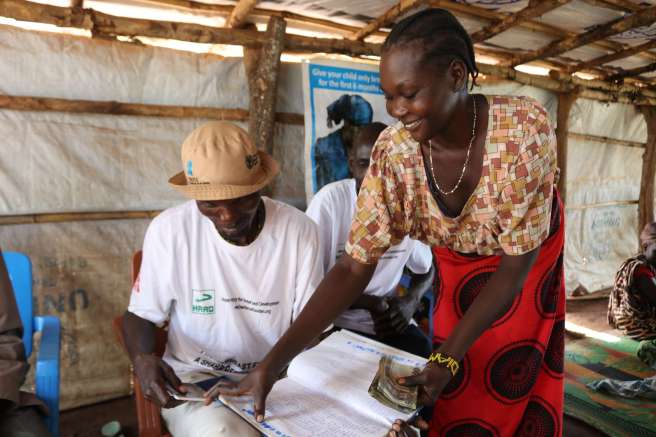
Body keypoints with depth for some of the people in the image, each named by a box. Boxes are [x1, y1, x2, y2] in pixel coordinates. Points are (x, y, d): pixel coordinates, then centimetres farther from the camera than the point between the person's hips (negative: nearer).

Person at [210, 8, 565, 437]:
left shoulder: (526, 128, -35)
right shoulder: (394, 151, -29)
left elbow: (516, 264, -27)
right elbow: (354, 267, -26)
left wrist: (447, 358, -33)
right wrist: (273, 362, -32)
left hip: (527, 261, -1)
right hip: (458, 265, 1)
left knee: (520, 382, 12)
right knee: (458, 395, 7)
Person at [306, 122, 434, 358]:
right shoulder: (329, 200, -17)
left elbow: (425, 270, 13)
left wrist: (410, 300, -9)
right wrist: (369, 303, -19)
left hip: (389, 318, 4)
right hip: (334, 320, -3)